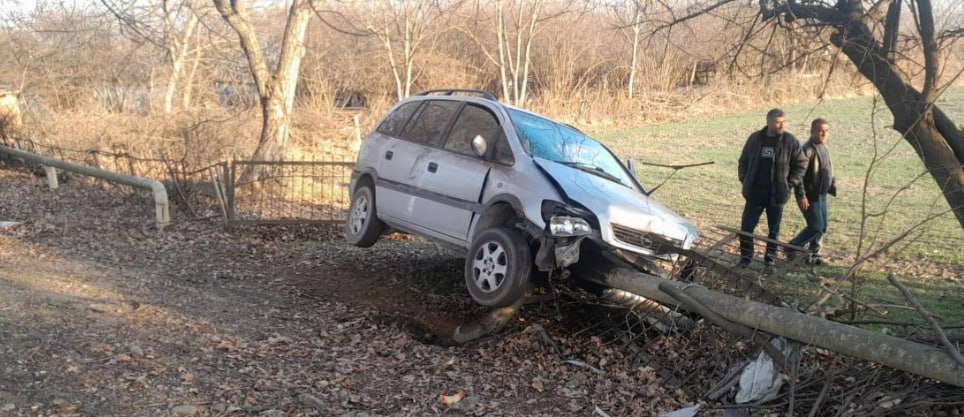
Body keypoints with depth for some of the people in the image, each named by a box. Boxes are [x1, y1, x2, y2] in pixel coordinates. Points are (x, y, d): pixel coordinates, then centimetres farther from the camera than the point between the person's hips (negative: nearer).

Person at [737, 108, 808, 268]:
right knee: (746, 226, -1)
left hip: (777, 194, -1)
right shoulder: (755, 138, 1)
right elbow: (743, 161, 12)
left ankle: (770, 259, 24)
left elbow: (801, 164, 3)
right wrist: (744, 180, 3)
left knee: (774, 229, 10)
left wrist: (790, 183, -4)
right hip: (755, 193, 1)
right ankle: (746, 257, 15)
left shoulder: (790, 141, -4)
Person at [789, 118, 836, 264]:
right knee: (816, 227, -9)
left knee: (822, 227, 11)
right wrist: (801, 196, -24)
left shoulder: (824, 148, 12)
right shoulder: (807, 149, -17)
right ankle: (792, 247, 6)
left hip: (822, 195, 9)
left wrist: (832, 186, 14)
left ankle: (814, 255, 21)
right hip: (810, 197, -9)